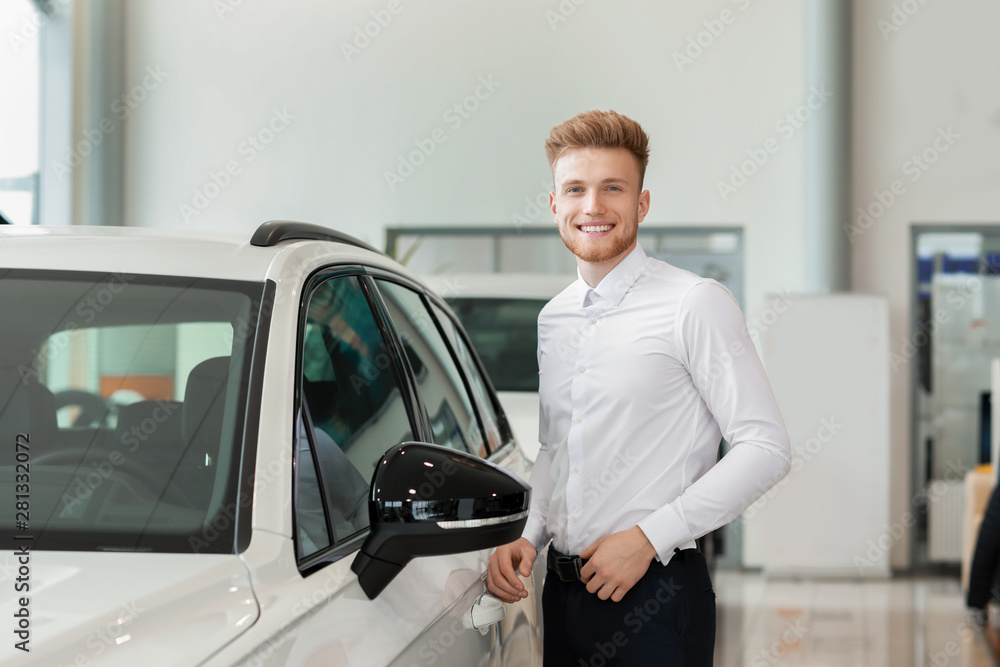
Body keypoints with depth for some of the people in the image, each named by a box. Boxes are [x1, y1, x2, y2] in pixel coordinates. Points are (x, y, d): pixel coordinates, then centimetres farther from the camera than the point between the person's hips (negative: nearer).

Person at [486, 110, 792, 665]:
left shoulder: (695, 305, -9)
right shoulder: (553, 319, 11)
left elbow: (767, 448, -14)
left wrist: (649, 535, -17)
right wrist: (527, 535, 4)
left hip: (656, 598, -6)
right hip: (563, 592, 6)